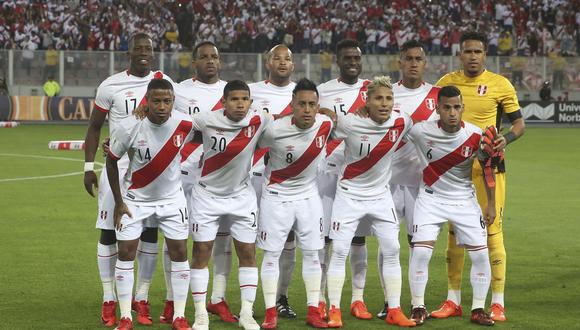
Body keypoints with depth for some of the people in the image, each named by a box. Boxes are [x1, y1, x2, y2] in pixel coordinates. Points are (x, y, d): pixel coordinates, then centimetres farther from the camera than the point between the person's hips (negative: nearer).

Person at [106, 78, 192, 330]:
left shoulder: (185, 125, -18)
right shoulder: (129, 127, -23)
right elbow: (111, 161, -7)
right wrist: (118, 202, -5)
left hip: (172, 198, 2)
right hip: (135, 199, -2)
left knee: (179, 253, -1)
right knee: (125, 253, -3)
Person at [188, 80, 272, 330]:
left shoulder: (259, 120, -16)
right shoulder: (207, 120, -20)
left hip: (241, 195, 2)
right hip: (208, 195, -2)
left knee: (248, 253, 2)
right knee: (201, 252, 0)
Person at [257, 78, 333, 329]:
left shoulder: (326, 124, -12)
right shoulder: (275, 130, -24)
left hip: (308, 194, 4)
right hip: (276, 195, -4)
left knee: (312, 253, 5)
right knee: (272, 253, 0)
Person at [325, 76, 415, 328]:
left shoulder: (402, 122, -11)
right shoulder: (349, 122, -21)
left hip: (380, 195, 3)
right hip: (350, 193, -3)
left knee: (391, 250, 1)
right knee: (339, 251, -6)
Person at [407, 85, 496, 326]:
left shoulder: (475, 135, -14)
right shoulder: (421, 131, -18)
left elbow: (487, 167, 0)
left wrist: (491, 204, 3)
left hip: (464, 200, 2)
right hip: (431, 198, -2)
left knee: (481, 254, -4)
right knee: (421, 252, -14)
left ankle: (478, 310, 12)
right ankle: (418, 308, 3)